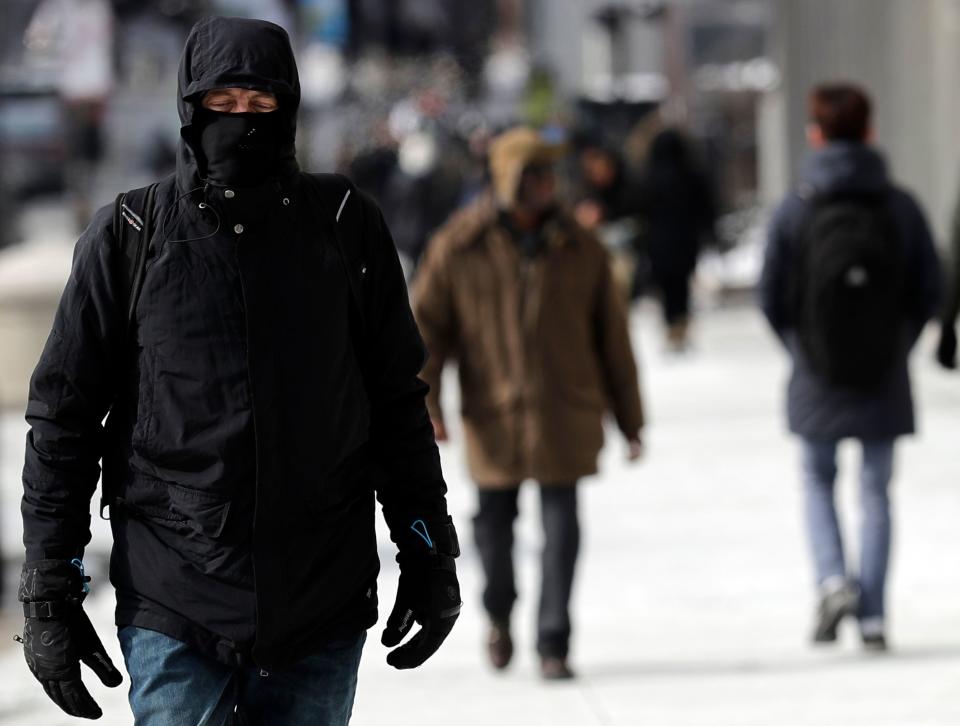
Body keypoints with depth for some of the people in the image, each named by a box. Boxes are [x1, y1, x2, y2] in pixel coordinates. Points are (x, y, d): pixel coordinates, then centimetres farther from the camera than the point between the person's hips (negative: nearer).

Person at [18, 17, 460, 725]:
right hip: (173, 607, -1)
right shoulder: (129, 237, 1)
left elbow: (398, 400, 14)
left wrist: (428, 555, 12)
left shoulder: (345, 228, 5)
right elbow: (64, 416, 5)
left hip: (322, 611, 1)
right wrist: (49, 588, 1)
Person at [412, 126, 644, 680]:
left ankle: (554, 644, 3)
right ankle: (500, 614, 37)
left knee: (562, 526, -6)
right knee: (495, 521, 8)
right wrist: (426, 401, -11)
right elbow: (426, 324, 1)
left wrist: (630, 420, 11)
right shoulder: (459, 248, -1)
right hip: (494, 414, 0)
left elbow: (613, 337, 10)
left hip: (567, 416, 0)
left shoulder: (581, 250, 3)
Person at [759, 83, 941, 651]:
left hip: (818, 382, -1)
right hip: (885, 384, 1)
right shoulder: (902, 208, -7)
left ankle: (834, 578, -4)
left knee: (819, 482, 18)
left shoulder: (795, 211, -9)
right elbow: (929, 290, -2)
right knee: (876, 492, 10)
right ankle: (874, 615, 7)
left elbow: (773, 300, -5)